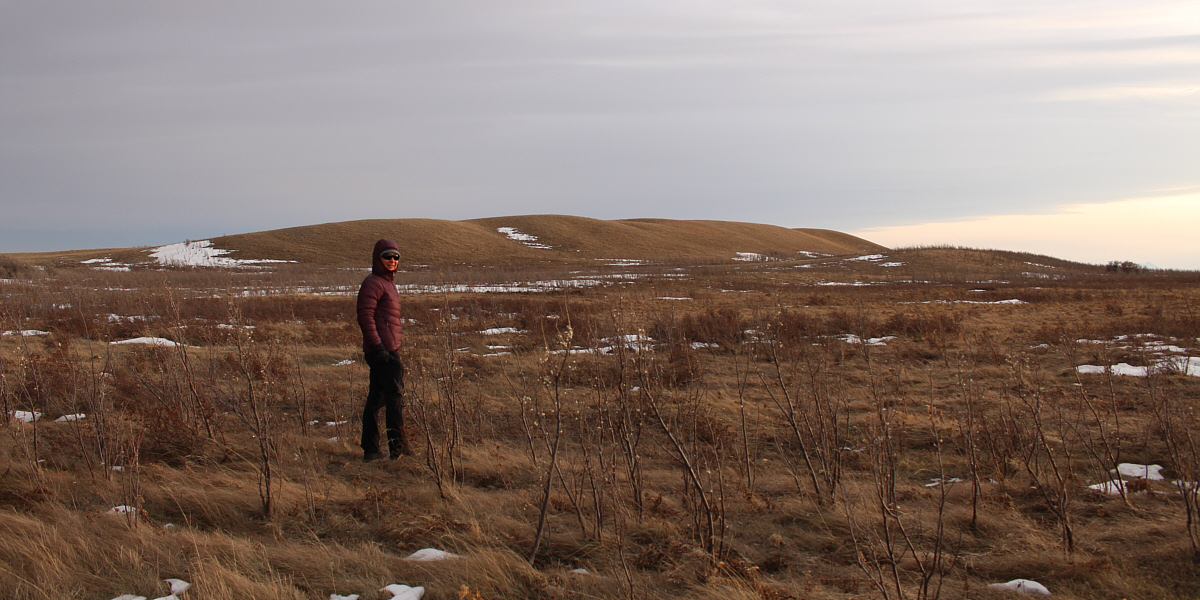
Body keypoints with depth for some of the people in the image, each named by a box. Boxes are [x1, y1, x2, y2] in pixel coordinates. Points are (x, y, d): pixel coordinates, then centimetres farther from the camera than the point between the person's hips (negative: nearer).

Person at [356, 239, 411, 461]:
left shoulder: (388, 283, 21)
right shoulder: (372, 283, -10)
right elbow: (365, 316, -18)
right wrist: (378, 346, -24)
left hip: (387, 349, 10)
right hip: (384, 350, -10)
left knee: (376, 399, 10)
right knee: (395, 396, -9)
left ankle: (370, 450, 13)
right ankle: (398, 446, -8)